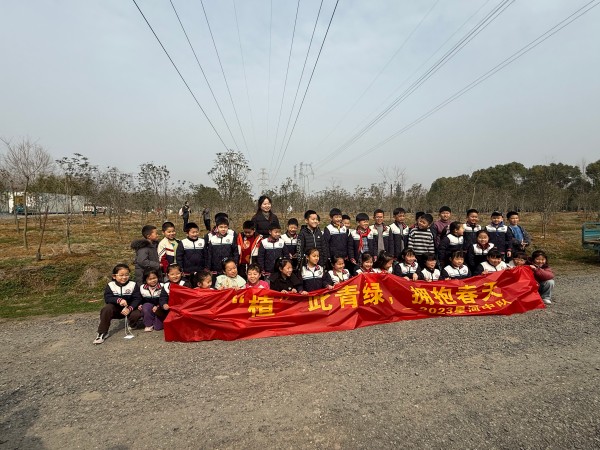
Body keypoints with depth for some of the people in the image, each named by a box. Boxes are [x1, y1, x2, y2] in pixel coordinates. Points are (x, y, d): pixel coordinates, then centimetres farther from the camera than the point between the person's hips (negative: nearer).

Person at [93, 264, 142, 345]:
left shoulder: (133, 284, -9)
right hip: (115, 309, 1)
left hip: (129, 309, -1)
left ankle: (132, 324, 8)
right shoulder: (110, 285, -6)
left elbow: (137, 299, -14)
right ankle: (102, 333, -16)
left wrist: (129, 308, -31)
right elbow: (107, 298, -17)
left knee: (137, 314, -30)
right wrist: (118, 300, -37)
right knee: (107, 308, -29)